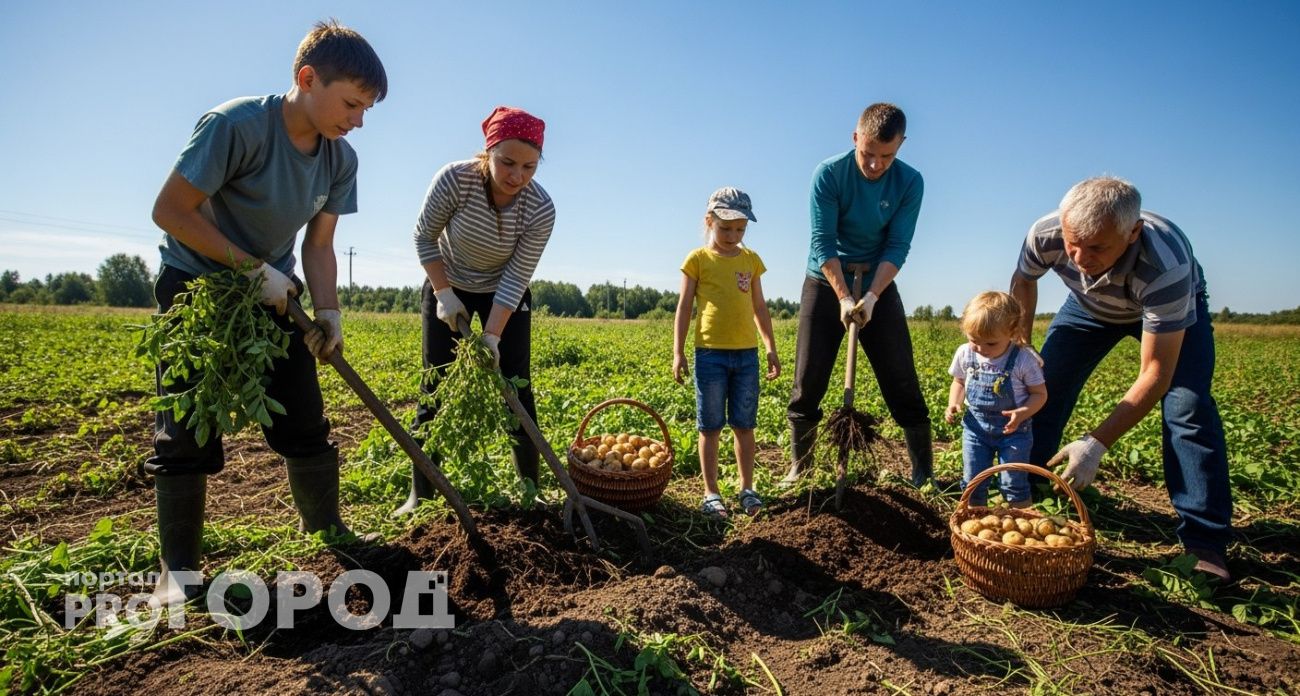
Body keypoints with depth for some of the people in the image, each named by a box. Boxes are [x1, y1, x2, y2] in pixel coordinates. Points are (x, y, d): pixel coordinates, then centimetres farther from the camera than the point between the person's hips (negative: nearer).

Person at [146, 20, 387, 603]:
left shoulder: (340, 159, -7)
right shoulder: (236, 125, -24)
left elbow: (318, 243, -2)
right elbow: (170, 211, -20)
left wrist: (327, 311, -15)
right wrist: (253, 267, -23)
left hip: (273, 290, 5)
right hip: (196, 283, -5)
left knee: (305, 421, 4)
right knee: (189, 429, -4)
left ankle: (328, 534, 18)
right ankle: (178, 570, 10)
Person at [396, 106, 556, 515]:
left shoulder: (541, 210, -26)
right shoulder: (455, 179, -27)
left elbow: (515, 278, -22)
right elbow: (424, 236, -11)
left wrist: (492, 336, -28)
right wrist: (443, 292, -16)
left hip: (505, 296, 0)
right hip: (447, 289, 0)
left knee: (515, 388, -5)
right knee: (436, 388, -2)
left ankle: (531, 488, 7)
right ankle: (420, 493, 8)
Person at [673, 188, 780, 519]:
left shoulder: (751, 259, 9)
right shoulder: (698, 259, 0)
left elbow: (759, 308, 15)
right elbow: (684, 308, -1)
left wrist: (771, 348, 13)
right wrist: (678, 352, -6)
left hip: (747, 354, 3)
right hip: (710, 353, -3)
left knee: (744, 426, 10)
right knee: (710, 427, 5)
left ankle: (747, 488, 22)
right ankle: (711, 492, 15)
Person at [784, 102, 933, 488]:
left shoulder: (910, 182, -8)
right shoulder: (829, 174, -14)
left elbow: (897, 247, -10)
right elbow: (823, 242, -17)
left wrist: (871, 297, -22)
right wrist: (844, 297, -23)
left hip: (878, 285, 1)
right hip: (826, 283, -1)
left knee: (902, 381, -1)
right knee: (809, 381, -2)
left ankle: (923, 471, 11)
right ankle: (799, 468, 13)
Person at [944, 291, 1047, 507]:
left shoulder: (1023, 360, -18)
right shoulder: (964, 354, -8)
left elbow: (1040, 394, -7)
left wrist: (1023, 413, -26)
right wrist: (954, 404, -10)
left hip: (1013, 429, -3)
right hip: (976, 427, 3)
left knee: (1014, 485, 3)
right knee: (972, 482, 11)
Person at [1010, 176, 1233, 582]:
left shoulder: (1166, 267, -44)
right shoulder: (1045, 235, -35)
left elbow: (1155, 376, -40)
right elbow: (1023, 281, -8)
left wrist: (1096, 444, -44)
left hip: (1174, 306, -3)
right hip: (1091, 305, 3)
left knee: (1187, 408, -21)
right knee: (1042, 391, -5)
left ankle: (1205, 543, -9)